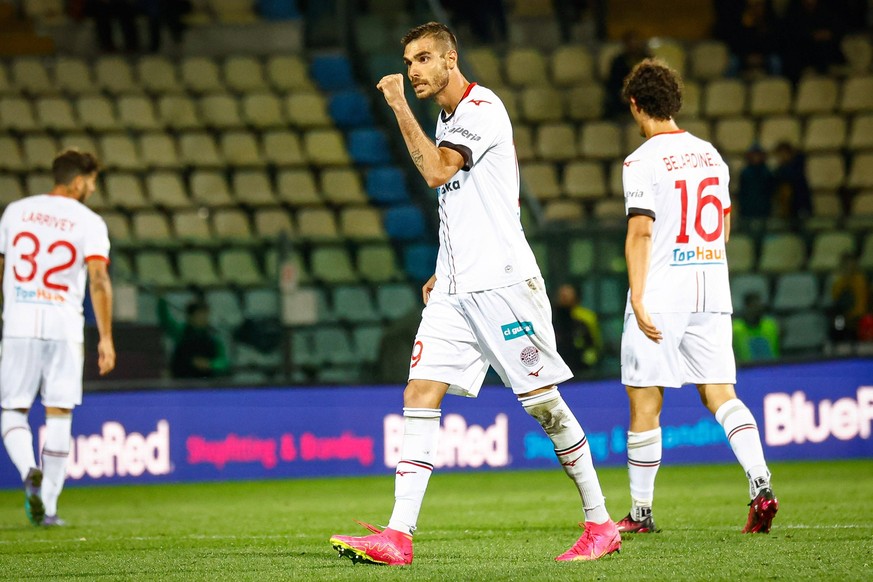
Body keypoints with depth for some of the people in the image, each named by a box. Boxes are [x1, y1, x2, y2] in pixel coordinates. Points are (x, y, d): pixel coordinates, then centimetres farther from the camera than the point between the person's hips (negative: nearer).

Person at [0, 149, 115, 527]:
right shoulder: (89, 222, 0)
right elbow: (98, 279, -11)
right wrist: (106, 338, -11)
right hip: (64, 326, -1)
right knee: (59, 414, 7)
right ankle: (48, 507, 5)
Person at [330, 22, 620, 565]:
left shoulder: (482, 107, -9)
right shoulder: (448, 120, 18)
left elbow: (438, 171, -24)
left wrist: (401, 108, -18)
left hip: (502, 280, -8)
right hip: (456, 289, 8)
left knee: (543, 400, -3)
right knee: (420, 394, -5)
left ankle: (601, 524, 9)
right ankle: (398, 536, -11)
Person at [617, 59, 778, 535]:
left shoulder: (642, 161, -9)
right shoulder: (710, 154, 12)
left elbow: (640, 232, -15)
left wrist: (637, 301, -16)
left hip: (661, 295, -6)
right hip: (712, 292, 6)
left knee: (644, 400, 3)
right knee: (719, 393, 5)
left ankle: (641, 511, 9)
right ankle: (760, 485, -14)